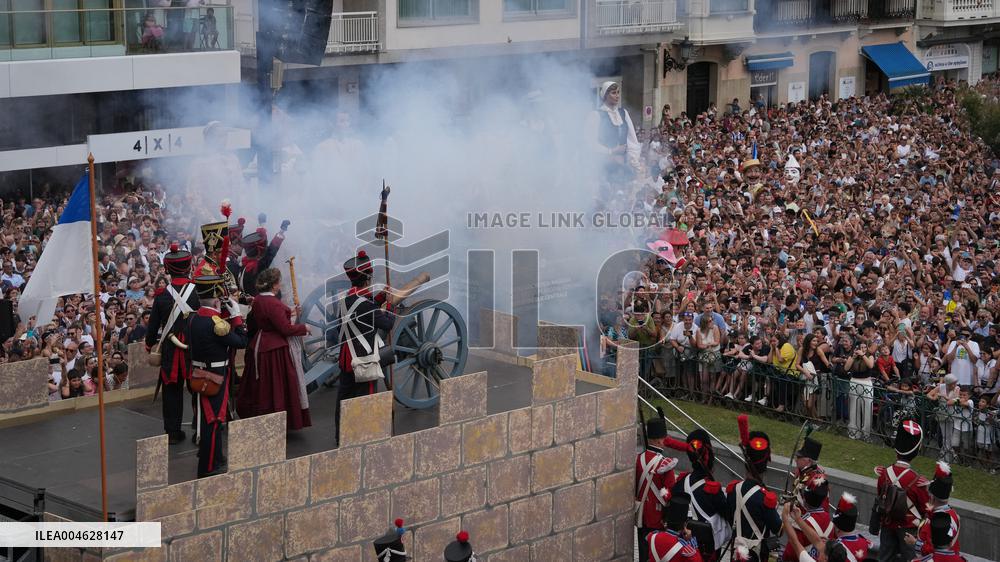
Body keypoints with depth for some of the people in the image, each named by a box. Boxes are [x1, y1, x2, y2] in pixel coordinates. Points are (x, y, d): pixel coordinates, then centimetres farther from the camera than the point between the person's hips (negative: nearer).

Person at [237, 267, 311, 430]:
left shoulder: (257, 300, 5)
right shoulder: (273, 304, -23)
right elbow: (286, 329, -24)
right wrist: (303, 328, -7)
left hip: (258, 346, 9)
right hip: (275, 350, -9)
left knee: (261, 386, 18)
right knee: (276, 385, 2)